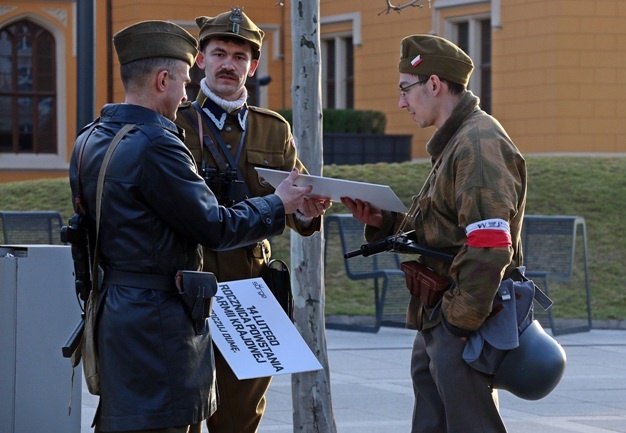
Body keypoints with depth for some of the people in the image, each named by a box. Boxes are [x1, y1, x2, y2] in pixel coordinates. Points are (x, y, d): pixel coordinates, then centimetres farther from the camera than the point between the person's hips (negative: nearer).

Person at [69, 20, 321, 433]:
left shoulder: (89, 143, 11)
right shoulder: (155, 146, -18)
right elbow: (215, 227, -13)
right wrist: (278, 205, 1)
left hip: (111, 316, 10)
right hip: (158, 321, -10)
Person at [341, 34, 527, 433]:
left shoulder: (479, 144, -16)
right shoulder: (455, 143, 19)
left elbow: (488, 248, -23)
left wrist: (461, 322, -21)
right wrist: (382, 222, 7)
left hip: (462, 328, -11)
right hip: (435, 325, 11)